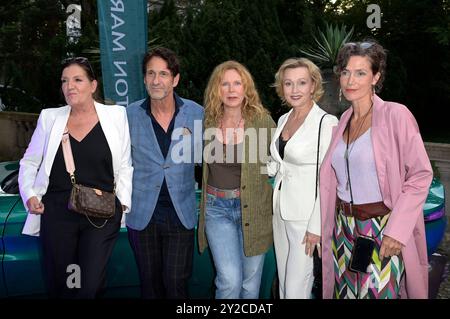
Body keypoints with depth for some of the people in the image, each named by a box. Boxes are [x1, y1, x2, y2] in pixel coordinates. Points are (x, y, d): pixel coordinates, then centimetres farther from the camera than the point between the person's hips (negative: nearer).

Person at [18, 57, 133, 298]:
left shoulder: (115, 115, 3)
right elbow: (29, 163, 15)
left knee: (90, 286, -3)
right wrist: (29, 195, 0)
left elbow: (124, 166, 5)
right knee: (58, 285, 11)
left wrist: (123, 202, -3)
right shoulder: (49, 117, 7)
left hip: (102, 216, -1)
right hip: (57, 214, 2)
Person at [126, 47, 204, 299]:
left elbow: (205, 157, 8)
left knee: (176, 282, 2)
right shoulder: (130, 115, -4)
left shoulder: (196, 113, -4)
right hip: (142, 214, 1)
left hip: (181, 214, -1)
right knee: (150, 282, 15)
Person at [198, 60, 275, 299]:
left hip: (253, 209, -1)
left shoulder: (263, 121, -6)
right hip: (217, 208, 1)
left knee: (250, 282, 12)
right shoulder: (208, 122, 1)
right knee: (230, 280, -7)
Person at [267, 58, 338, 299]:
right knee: (284, 284, 17)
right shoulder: (283, 119, 9)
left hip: (306, 215, -7)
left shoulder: (327, 122, -13)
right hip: (281, 212, 7)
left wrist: (316, 226, -17)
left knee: (297, 288, 1)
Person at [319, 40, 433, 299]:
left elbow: (421, 175, -13)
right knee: (345, 292, 15)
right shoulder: (345, 119, 9)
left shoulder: (395, 115, -11)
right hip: (344, 226, 6)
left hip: (382, 227, -6)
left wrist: (397, 230, -18)